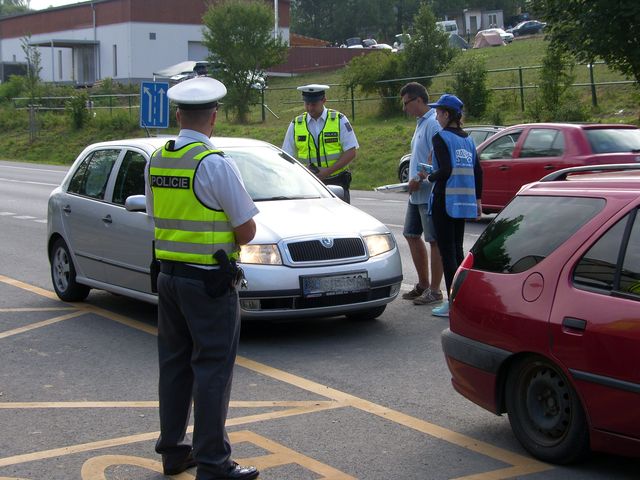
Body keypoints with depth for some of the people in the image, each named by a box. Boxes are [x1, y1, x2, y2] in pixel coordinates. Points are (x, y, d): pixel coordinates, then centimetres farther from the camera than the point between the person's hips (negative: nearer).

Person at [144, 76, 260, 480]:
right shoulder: (215, 163, -17)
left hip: (169, 275, 7)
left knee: (175, 365, 15)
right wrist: (230, 243, 7)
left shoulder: (157, 161, 4)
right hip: (209, 280, -7)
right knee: (212, 370, -1)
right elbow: (247, 229, -13)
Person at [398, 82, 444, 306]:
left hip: (430, 193, -11)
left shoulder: (433, 124, -16)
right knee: (412, 236, 17)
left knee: (434, 241, -3)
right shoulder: (420, 123, 16)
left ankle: (434, 290, 4)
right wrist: (414, 182, 11)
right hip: (417, 194, 11)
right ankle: (423, 285, 28)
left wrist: (418, 179, -18)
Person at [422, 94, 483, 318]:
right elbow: (478, 171, 12)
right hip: (464, 200, 8)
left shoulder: (441, 138, -11)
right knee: (457, 249, 16)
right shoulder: (468, 139, 12)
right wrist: (477, 199, 19)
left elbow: (445, 171, -20)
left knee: (447, 251, -4)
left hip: (445, 200, -8)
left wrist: (429, 177, -2)